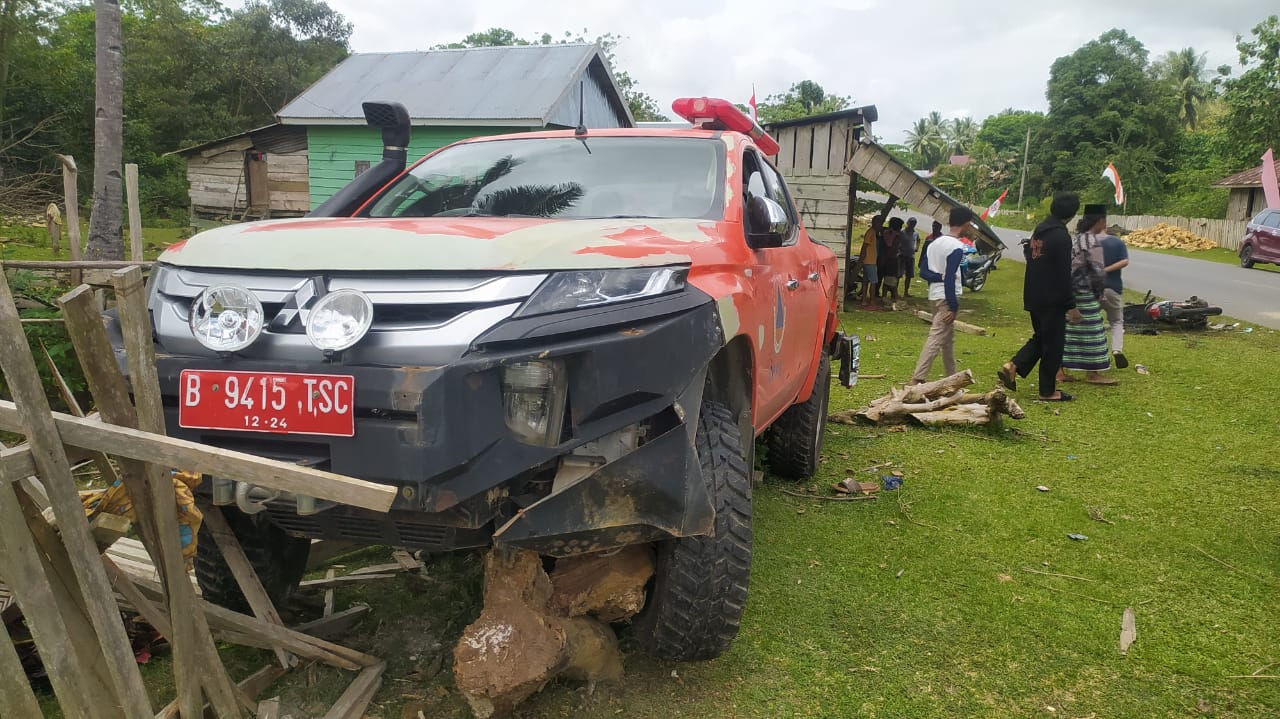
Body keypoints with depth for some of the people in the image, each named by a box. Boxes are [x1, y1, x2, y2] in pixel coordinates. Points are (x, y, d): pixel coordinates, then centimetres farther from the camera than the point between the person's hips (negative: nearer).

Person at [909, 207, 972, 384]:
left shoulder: (935, 243, 11)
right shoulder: (956, 247, -14)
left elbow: (923, 272, 7)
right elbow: (950, 279, -19)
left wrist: (940, 277, -7)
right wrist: (953, 307, -17)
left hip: (934, 295, 9)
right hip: (947, 297, -9)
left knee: (948, 338, 19)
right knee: (936, 338, -10)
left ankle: (952, 376, 30)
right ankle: (918, 379, -15)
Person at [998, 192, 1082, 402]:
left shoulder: (1039, 229, 8)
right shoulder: (1061, 237, -18)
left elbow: (1028, 254, 18)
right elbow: (1064, 275, -19)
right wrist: (1071, 305, -13)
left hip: (1033, 297, 8)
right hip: (1052, 300, -8)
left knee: (1040, 337, 20)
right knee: (1053, 344, 3)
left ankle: (1012, 366, 4)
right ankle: (1048, 391, 10)